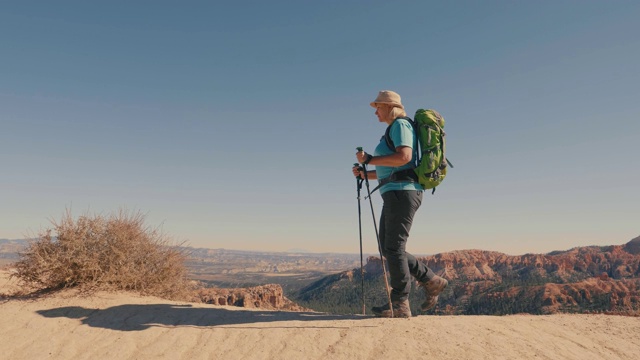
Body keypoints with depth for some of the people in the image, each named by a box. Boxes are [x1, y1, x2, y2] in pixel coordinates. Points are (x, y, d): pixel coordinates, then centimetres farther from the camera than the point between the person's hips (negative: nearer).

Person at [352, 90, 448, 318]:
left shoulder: (400, 125, -4)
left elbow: (404, 157, -21)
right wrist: (365, 174, 16)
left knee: (394, 248, -9)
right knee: (387, 249, 9)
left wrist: (370, 159, -16)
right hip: (395, 195, 10)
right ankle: (432, 282, 15)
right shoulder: (394, 130, 26)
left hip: (402, 193, -10)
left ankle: (400, 306, -2)